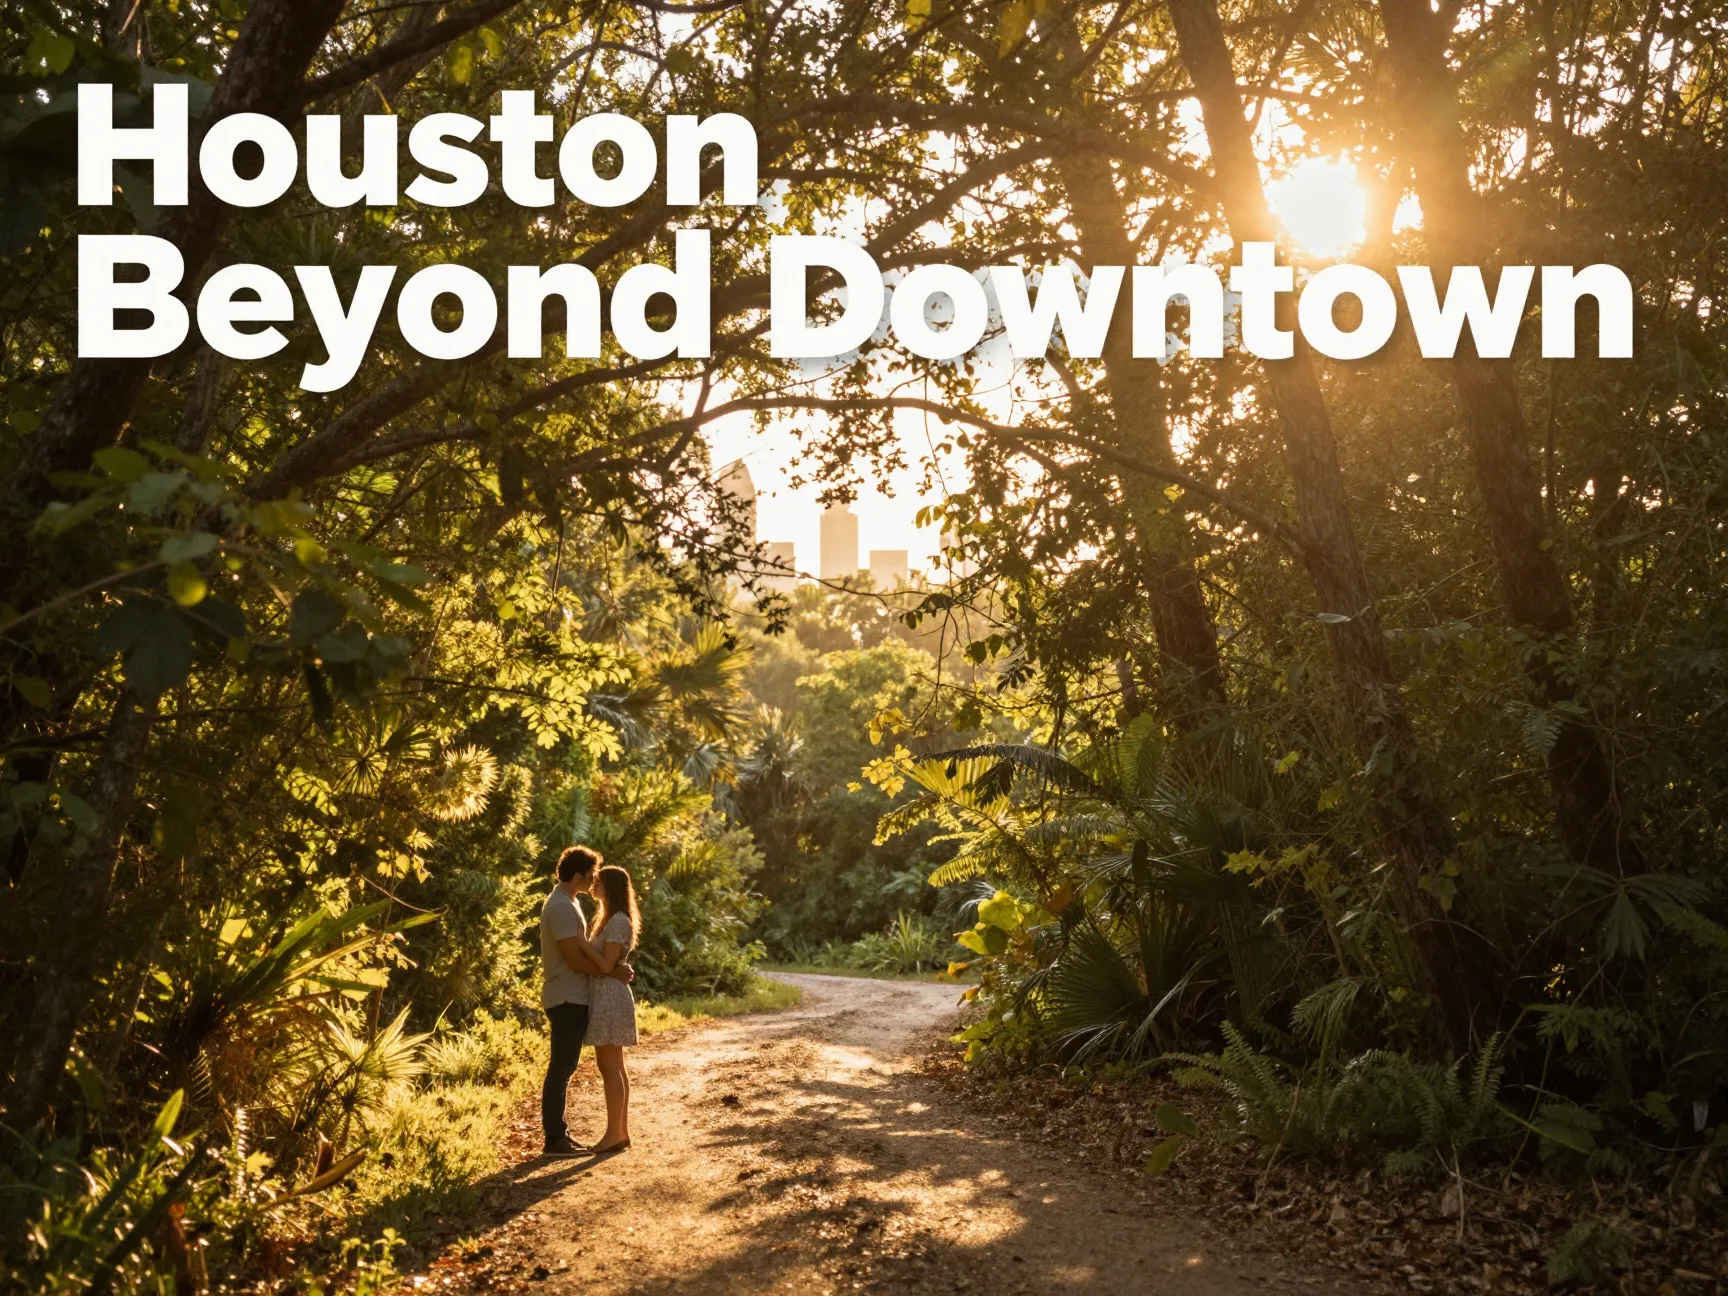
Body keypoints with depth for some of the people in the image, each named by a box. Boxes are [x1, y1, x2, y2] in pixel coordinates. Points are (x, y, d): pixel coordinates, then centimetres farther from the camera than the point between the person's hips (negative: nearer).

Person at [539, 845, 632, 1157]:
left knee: (563, 1068, 13)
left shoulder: (566, 904, 15)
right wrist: (612, 972, -12)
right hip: (567, 999, -10)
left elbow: (583, 951, 19)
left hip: (571, 998, 10)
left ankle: (558, 1134, 19)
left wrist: (614, 967, 6)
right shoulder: (562, 907, -18)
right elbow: (575, 958, -21)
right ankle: (554, 1139, -1)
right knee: (561, 1068, -5)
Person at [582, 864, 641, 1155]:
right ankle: (621, 1132, 16)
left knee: (610, 1068, -6)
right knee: (614, 1067, 11)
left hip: (609, 997, -10)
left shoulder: (618, 921, -14)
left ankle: (614, 1134, -1)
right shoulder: (611, 919, 17)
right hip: (606, 997, 10)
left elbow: (606, 965, -19)